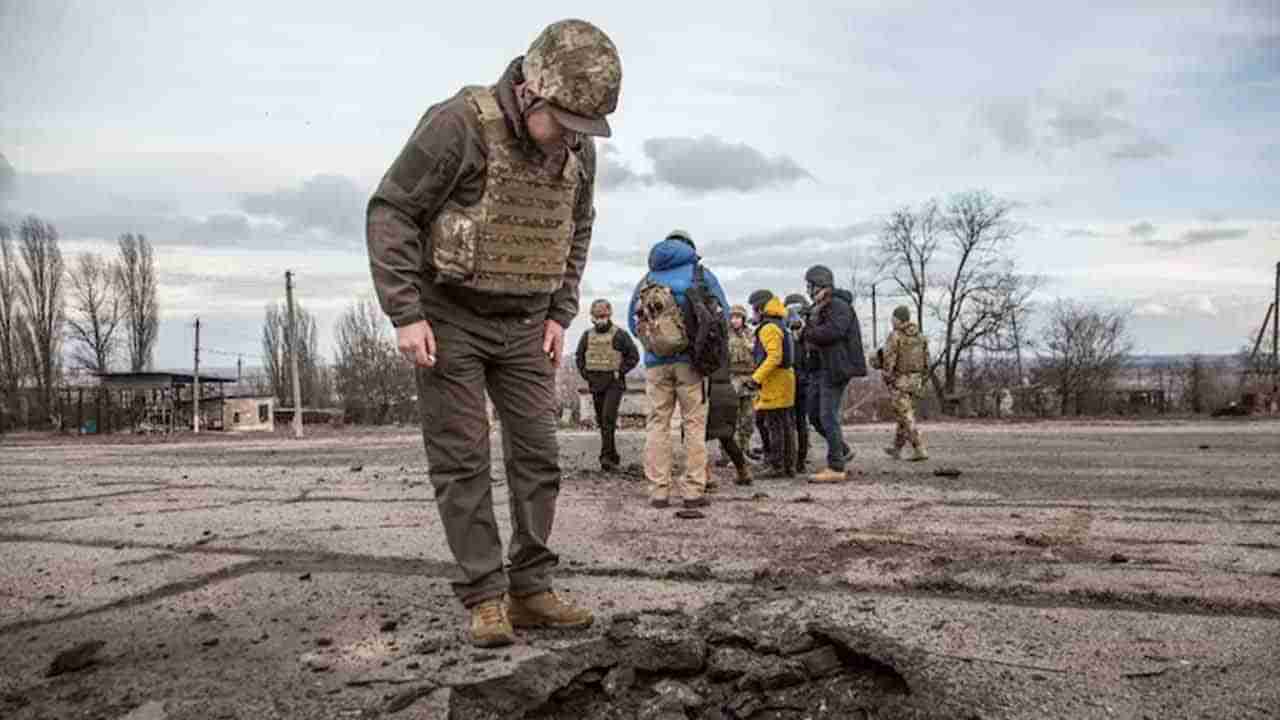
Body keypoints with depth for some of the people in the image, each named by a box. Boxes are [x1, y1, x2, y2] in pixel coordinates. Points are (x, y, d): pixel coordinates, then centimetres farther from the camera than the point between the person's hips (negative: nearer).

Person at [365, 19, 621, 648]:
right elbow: (390, 214, -16)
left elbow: (576, 232, 12)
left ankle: (530, 592, 10)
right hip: (448, 319, -5)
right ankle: (485, 599, 4)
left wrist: (559, 315, 4)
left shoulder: (578, 150, -2)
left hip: (524, 326, 5)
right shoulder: (458, 124, -20)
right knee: (462, 461, -5)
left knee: (537, 455, 1)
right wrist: (406, 316, -20)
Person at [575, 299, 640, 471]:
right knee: (602, 421, 8)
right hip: (595, 384, 5)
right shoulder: (587, 335, 10)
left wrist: (620, 372, -9)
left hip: (614, 383, -5)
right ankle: (613, 458, 17)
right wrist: (585, 374, 7)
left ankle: (606, 456, -18)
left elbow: (634, 356, -3)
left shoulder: (619, 334, -3)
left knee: (608, 418, -17)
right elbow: (580, 357, 20)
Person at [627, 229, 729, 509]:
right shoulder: (700, 274, 6)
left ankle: (658, 491, 2)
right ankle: (693, 490, 0)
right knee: (694, 424, 2)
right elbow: (722, 313, 2)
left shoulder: (646, 279, 14)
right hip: (690, 359, -2)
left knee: (657, 424, 5)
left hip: (656, 362, 2)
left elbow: (632, 322, 13)